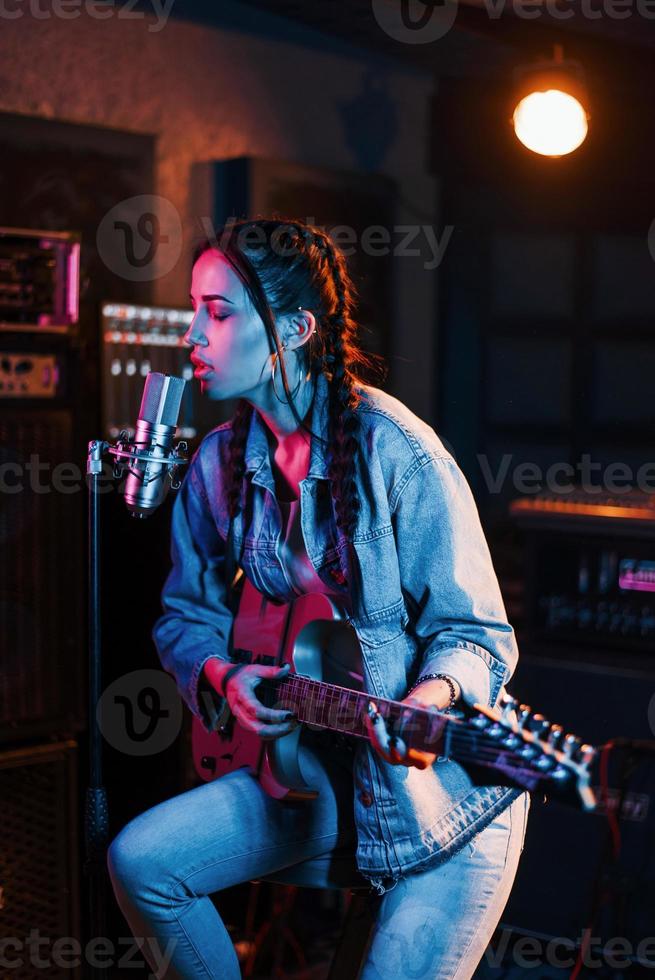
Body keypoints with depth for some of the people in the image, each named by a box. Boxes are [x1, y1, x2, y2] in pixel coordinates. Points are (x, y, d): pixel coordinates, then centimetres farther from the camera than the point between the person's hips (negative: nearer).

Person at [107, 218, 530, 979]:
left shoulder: (395, 452, -19)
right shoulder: (220, 463, 0)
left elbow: (477, 633, -14)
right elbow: (186, 614, 11)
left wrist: (429, 699, -35)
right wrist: (219, 675, -11)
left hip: (441, 777, -5)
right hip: (313, 764, 5)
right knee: (139, 861, -8)